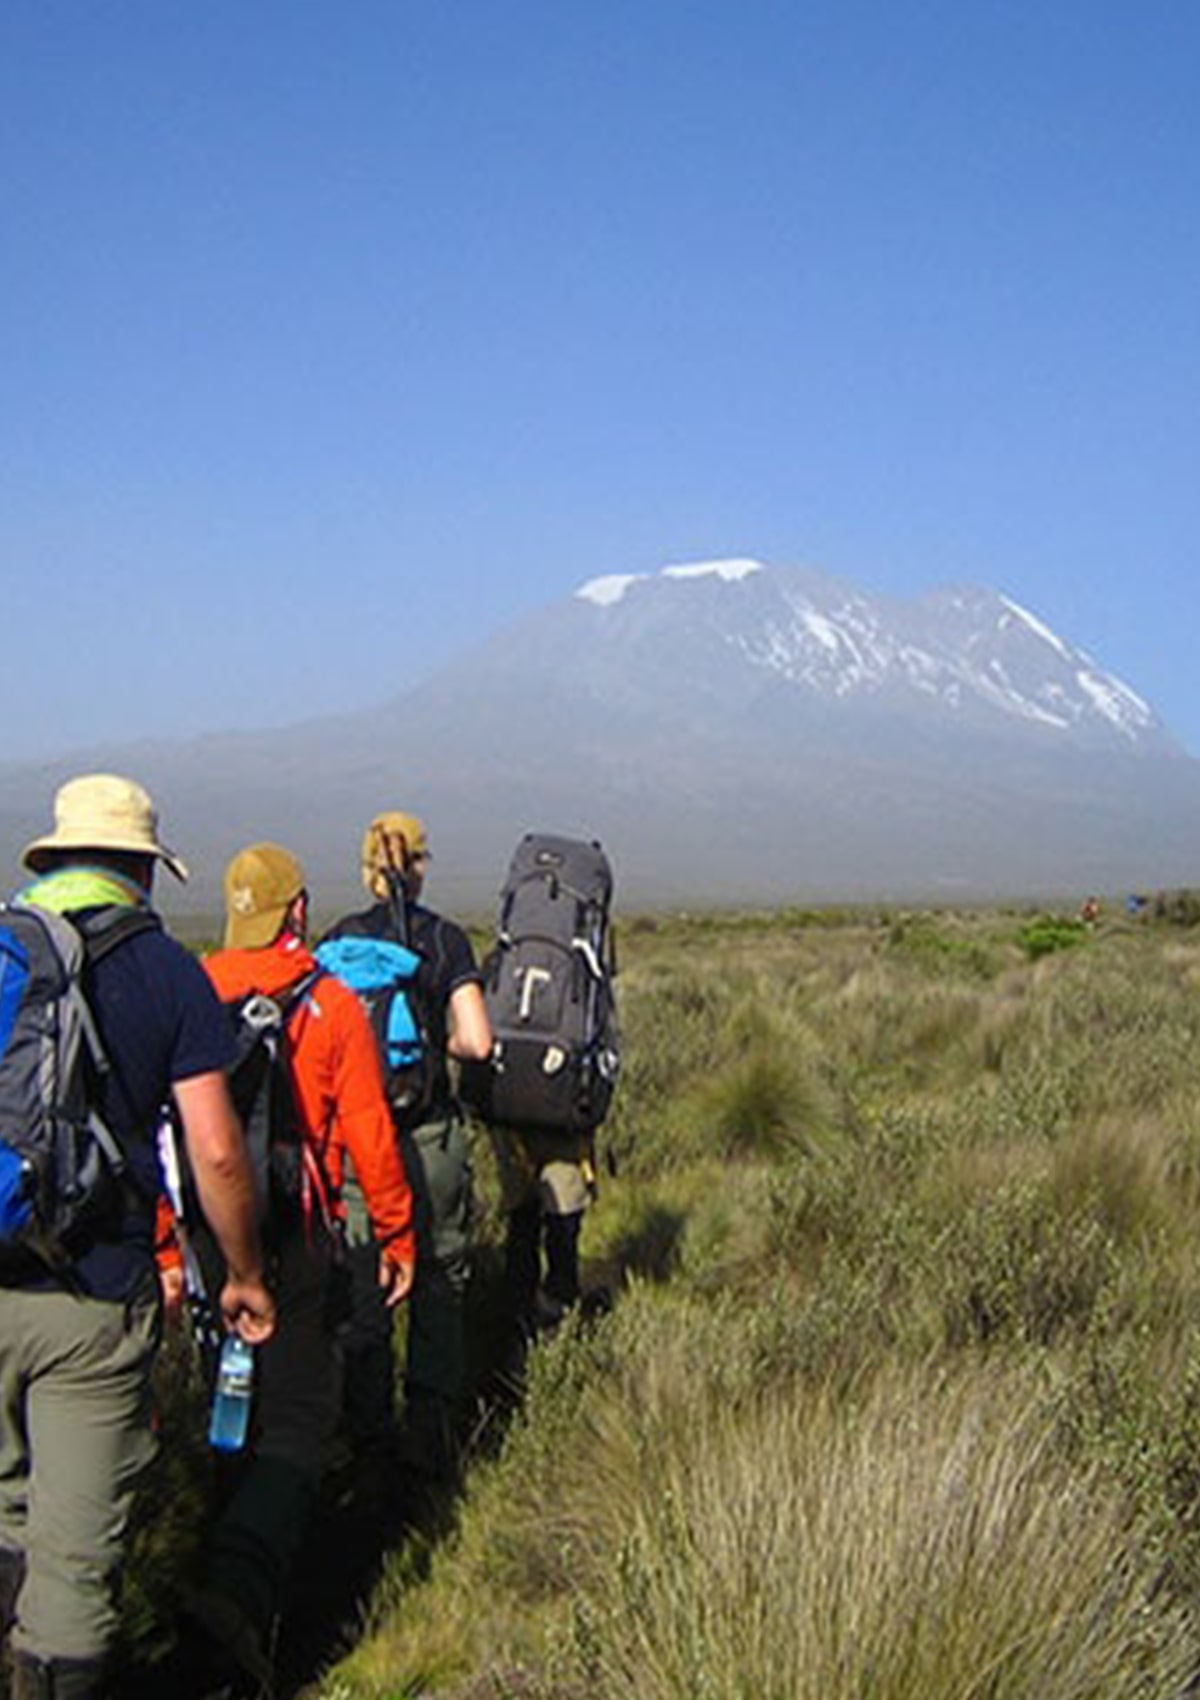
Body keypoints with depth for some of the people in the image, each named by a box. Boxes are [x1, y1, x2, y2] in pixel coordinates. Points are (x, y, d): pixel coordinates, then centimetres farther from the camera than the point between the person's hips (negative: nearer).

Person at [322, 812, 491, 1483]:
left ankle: (370, 1440, 17)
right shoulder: (446, 938, -4)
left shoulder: (340, 938, 0)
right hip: (430, 1134, -1)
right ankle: (433, 1439, 11)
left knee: (362, 1286, 11)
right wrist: (441, 1044, 9)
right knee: (440, 1282, 11)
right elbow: (477, 1042, -11)